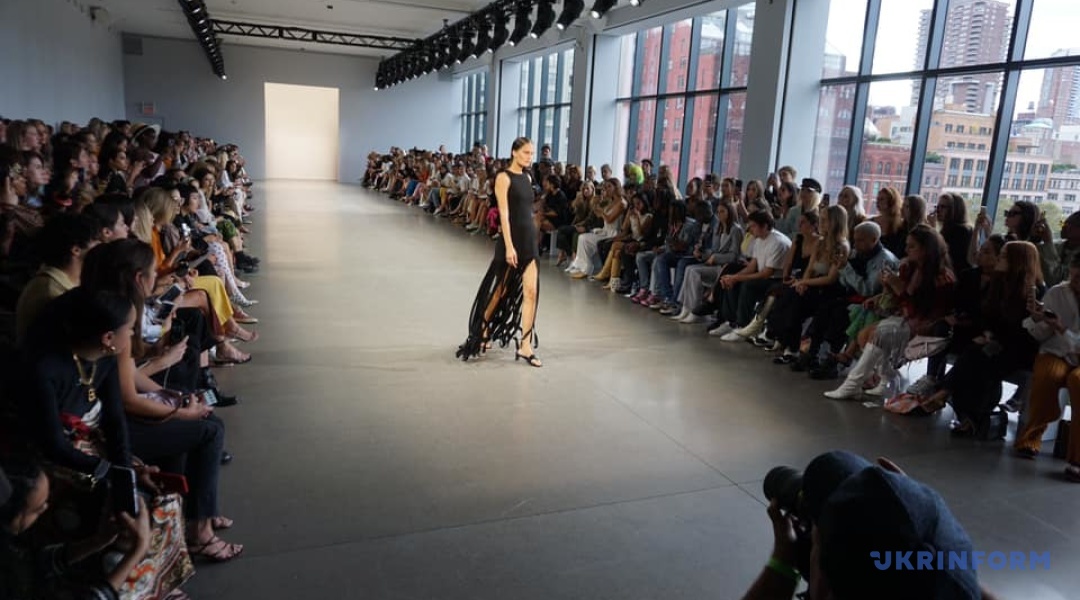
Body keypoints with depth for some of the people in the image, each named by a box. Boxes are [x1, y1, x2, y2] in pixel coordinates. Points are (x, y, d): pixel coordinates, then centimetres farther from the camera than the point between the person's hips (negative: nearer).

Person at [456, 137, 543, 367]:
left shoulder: (527, 178, 13)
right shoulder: (504, 177, -8)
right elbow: (504, 213, -14)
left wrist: (531, 235, 13)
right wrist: (509, 246, -21)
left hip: (529, 238, 6)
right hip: (512, 239, -6)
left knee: (530, 291, -3)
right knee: (501, 290, 7)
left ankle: (525, 347, -1)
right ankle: (482, 331, 30)